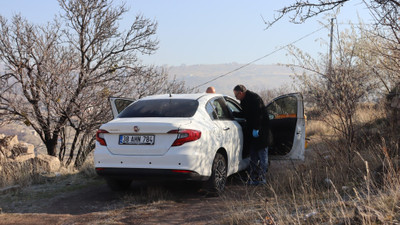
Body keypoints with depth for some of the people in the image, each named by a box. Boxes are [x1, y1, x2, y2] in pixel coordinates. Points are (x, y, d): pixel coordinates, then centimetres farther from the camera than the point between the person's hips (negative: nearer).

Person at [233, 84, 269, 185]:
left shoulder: (254, 98, -15)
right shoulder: (244, 100, 15)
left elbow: (258, 115, -22)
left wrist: (256, 129, -24)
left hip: (260, 131, -10)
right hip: (252, 131, 10)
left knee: (262, 155, -4)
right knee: (253, 157, 11)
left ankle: (261, 179, -2)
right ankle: (253, 178, 16)